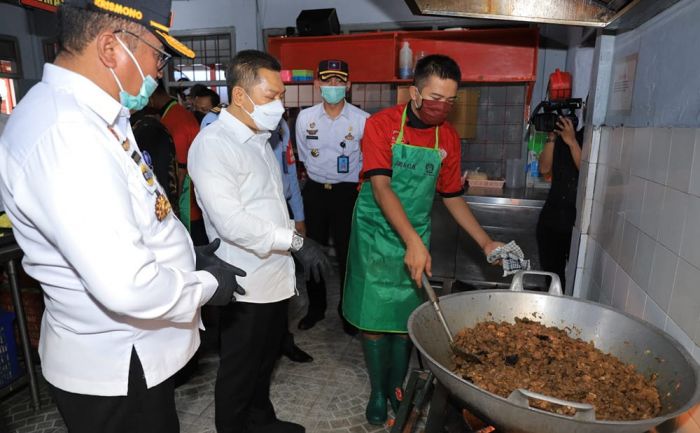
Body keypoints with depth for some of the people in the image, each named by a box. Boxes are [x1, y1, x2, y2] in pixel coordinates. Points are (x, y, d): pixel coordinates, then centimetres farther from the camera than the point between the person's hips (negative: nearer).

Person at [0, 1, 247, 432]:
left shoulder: (84, 115, 4)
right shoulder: (66, 133, -29)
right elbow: (127, 286, -34)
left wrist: (186, 254, 4)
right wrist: (207, 284, -17)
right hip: (116, 368, -9)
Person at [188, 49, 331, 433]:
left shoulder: (258, 138, 11)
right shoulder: (212, 144, -18)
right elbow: (231, 222, -27)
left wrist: (293, 248, 14)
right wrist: (296, 242, -23)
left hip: (275, 275, 9)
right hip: (246, 284, -9)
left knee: (265, 360, 25)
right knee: (239, 371, 12)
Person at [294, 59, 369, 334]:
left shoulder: (362, 120, -11)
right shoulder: (305, 117, -2)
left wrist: (357, 185, 4)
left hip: (347, 192, -2)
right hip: (314, 191, 3)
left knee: (348, 254, 6)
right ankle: (315, 307, 32)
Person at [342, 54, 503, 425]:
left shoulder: (448, 138, 1)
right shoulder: (381, 124, -12)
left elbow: (452, 197, 9)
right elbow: (380, 186, -22)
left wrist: (486, 243, 4)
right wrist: (413, 242, -31)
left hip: (416, 242, 3)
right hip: (375, 236, -3)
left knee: (406, 319, 10)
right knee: (374, 318, 5)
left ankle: (397, 388, 32)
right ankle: (377, 392, 25)